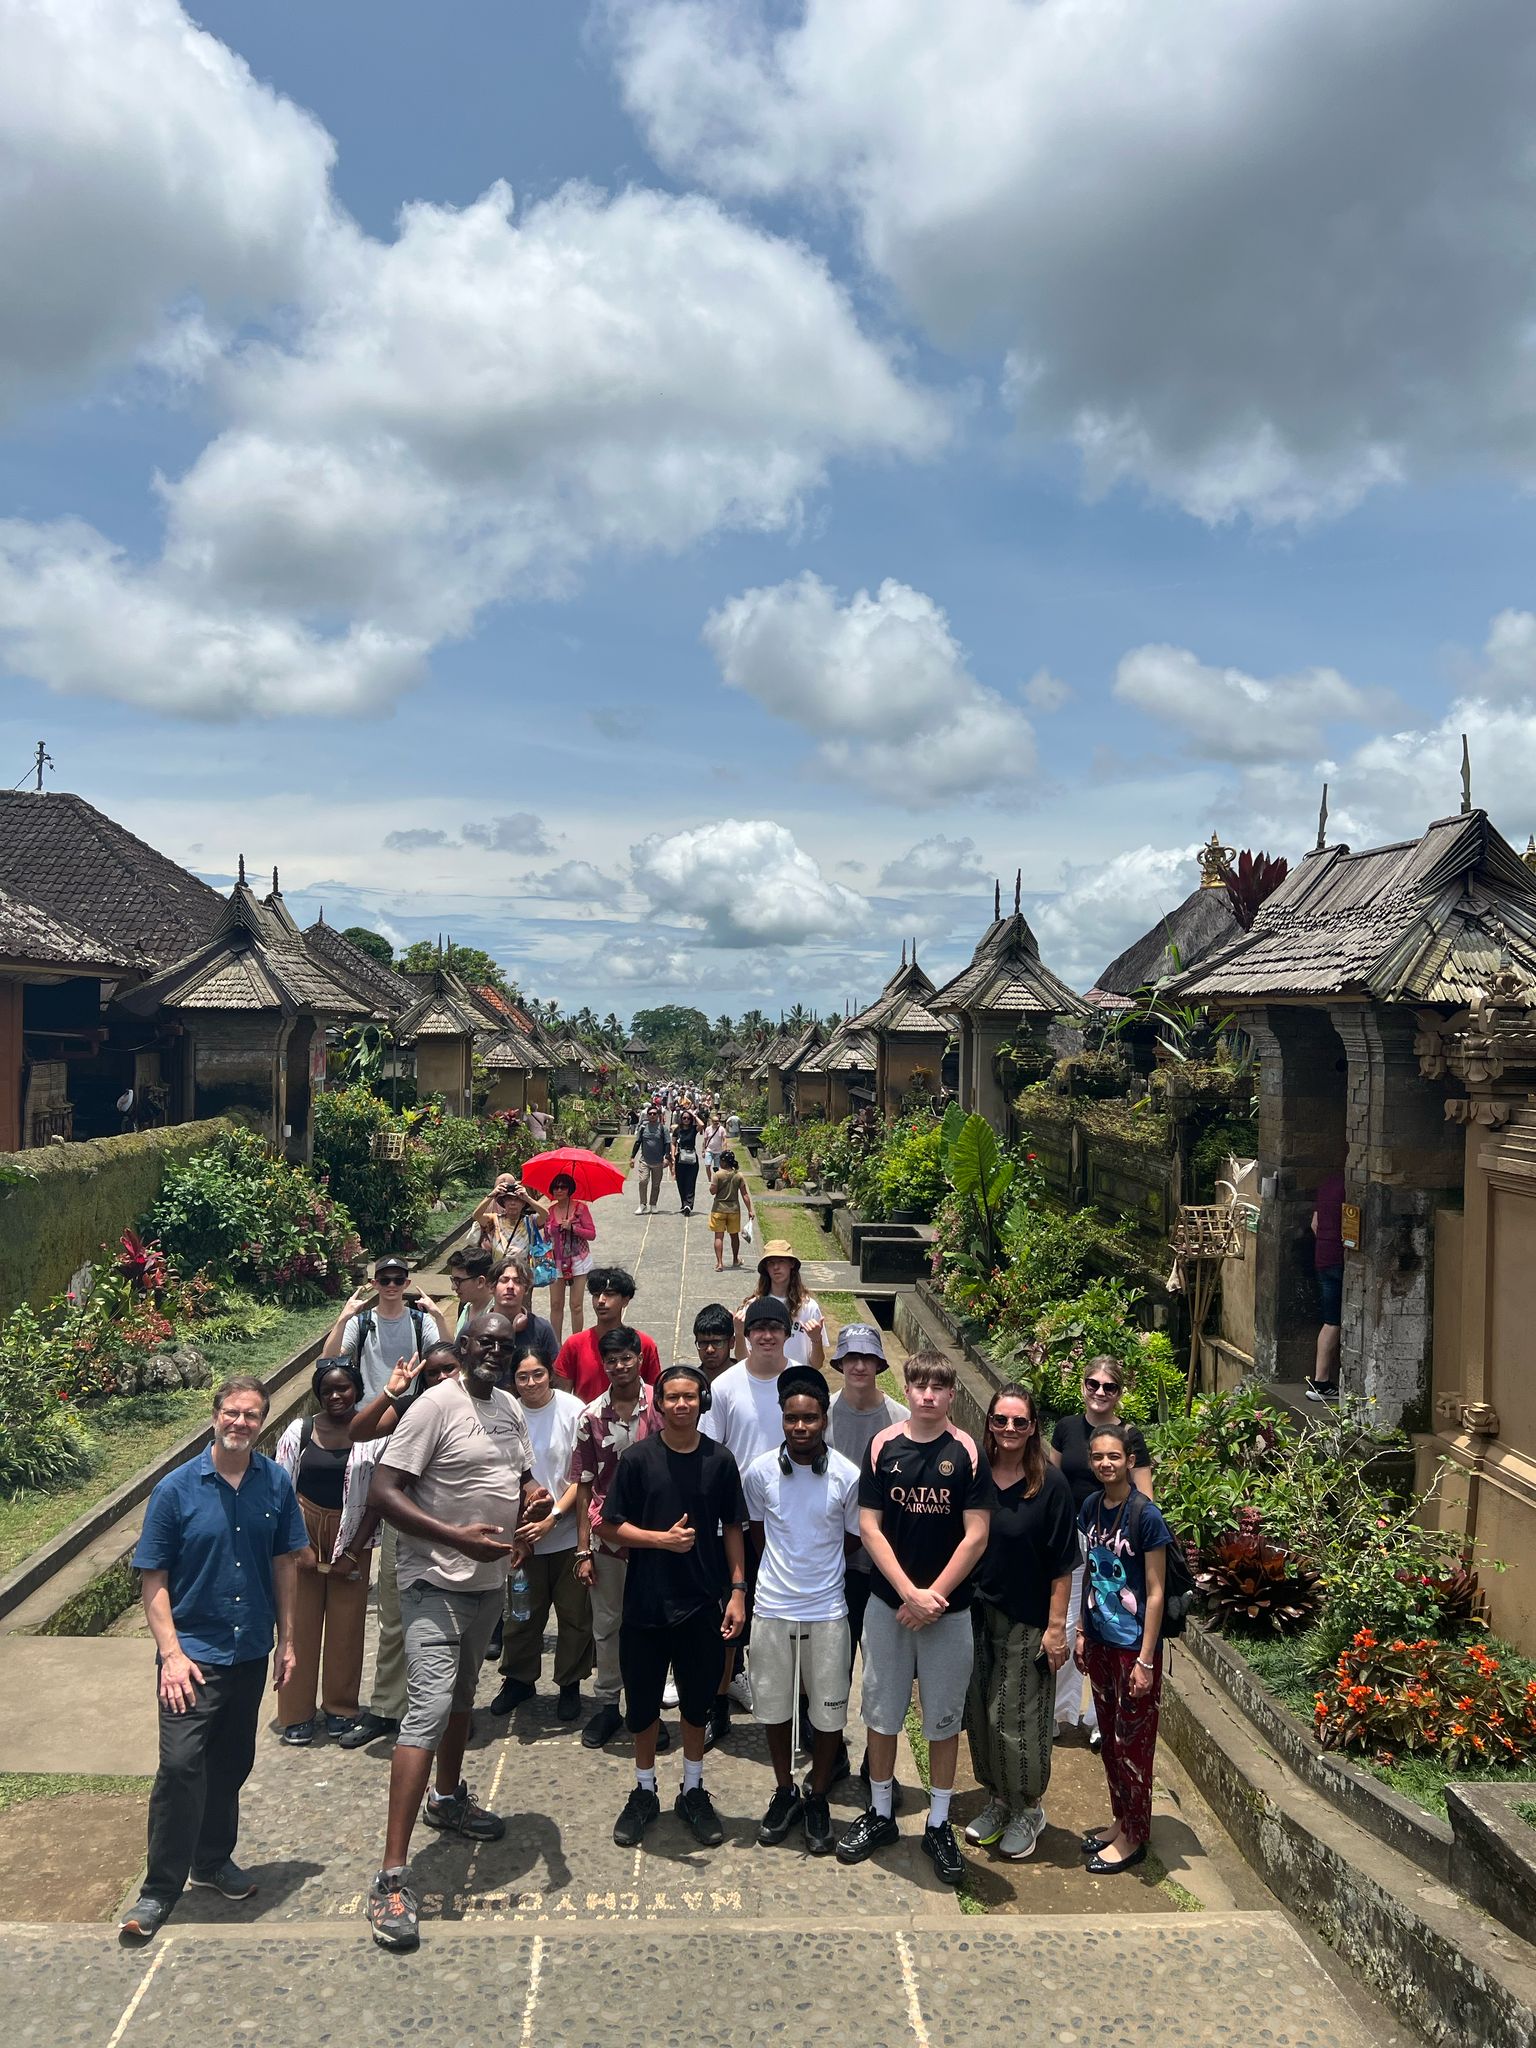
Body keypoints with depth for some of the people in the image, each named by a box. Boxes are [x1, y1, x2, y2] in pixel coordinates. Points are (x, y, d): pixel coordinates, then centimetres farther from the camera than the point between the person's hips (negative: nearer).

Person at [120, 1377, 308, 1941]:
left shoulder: (276, 1483, -2)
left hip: (251, 1652, 4)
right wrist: (172, 1653, -15)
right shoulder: (177, 1489, -11)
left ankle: (214, 1859, 36)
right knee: (181, 1765, -11)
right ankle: (159, 1890, 4)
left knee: (231, 1765, 16)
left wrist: (287, 1640, 7)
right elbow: (154, 1578, -8)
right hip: (192, 1653, -4)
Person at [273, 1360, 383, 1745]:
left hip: (351, 1539, -1)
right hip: (303, 1535, 1)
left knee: (346, 1625, 5)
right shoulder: (299, 1431, -2)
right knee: (300, 1623, 3)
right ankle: (296, 1713, 15)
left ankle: (340, 1707, 21)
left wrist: (354, 1551, -8)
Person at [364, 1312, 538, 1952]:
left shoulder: (510, 1408, 7)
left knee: (461, 1694, 25)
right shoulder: (436, 1405, -18)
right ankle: (392, 1878, -13)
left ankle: (449, 1799, 47)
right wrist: (457, 1537, -29)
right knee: (429, 1708, -15)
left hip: (489, 1581, 8)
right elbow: (383, 1490, -21)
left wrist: (529, 1519, -3)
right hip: (436, 1582, -8)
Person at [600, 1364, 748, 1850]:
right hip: (646, 1603, -1)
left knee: (697, 1702, 13)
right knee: (642, 1702, 10)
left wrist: (738, 1590, -1)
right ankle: (644, 1792, 31)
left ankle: (693, 1791, 32)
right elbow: (610, 1527, -5)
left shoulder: (719, 1460, -2)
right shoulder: (637, 1458, -6)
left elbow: (732, 1529, 5)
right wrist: (662, 1539, -17)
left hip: (702, 1604, 1)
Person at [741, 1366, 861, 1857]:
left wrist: (820, 1572, 8)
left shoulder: (848, 1476, -12)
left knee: (828, 1709, 9)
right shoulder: (760, 1472, -8)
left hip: (827, 1611, -1)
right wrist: (780, 1572, 10)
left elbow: (855, 1539, 3)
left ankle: (817, 1798, 30)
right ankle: (784, 1793, 34)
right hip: (772, 1608, 1)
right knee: (773, 1705, 13)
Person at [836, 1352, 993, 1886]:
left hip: (949, 1608, -1)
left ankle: (938, 1825, 25)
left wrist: (933, 1595, -13)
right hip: (888, 1602, 1)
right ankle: (880, 1814, 30)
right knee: (881, 1710, 11)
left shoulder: (967, 1453, -8)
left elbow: (976, 1536, -9)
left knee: (943, 1718, 9)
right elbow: (869, 1527, -5)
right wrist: (909, 1592, -14)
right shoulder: (883, 1447, -4)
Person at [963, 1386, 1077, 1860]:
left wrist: (1057, 1626, -11)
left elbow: (1062, 1566, -10)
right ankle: (997, 1800, 33)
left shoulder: (1049, 1485, -12)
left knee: (1020, 1719, 3)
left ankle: (1029, 1808, 25)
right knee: (981, 1714, 13)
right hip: (977, 1614, 4)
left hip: (1027, 1621, -4)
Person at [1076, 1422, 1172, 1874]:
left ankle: (1134, 1838, 21)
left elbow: (1155, 1593, -16)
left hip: (1134, 1646, -6)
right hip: (1100, 1642, 6)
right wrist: (1082, 1633, 12)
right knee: (1109, 1738, 17)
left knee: (1132, 1744, 6)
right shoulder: (1091, 1508, 2)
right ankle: (1121, 1822, 33)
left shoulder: (1146, 1516, -18)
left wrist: (1145, 1660, -16)